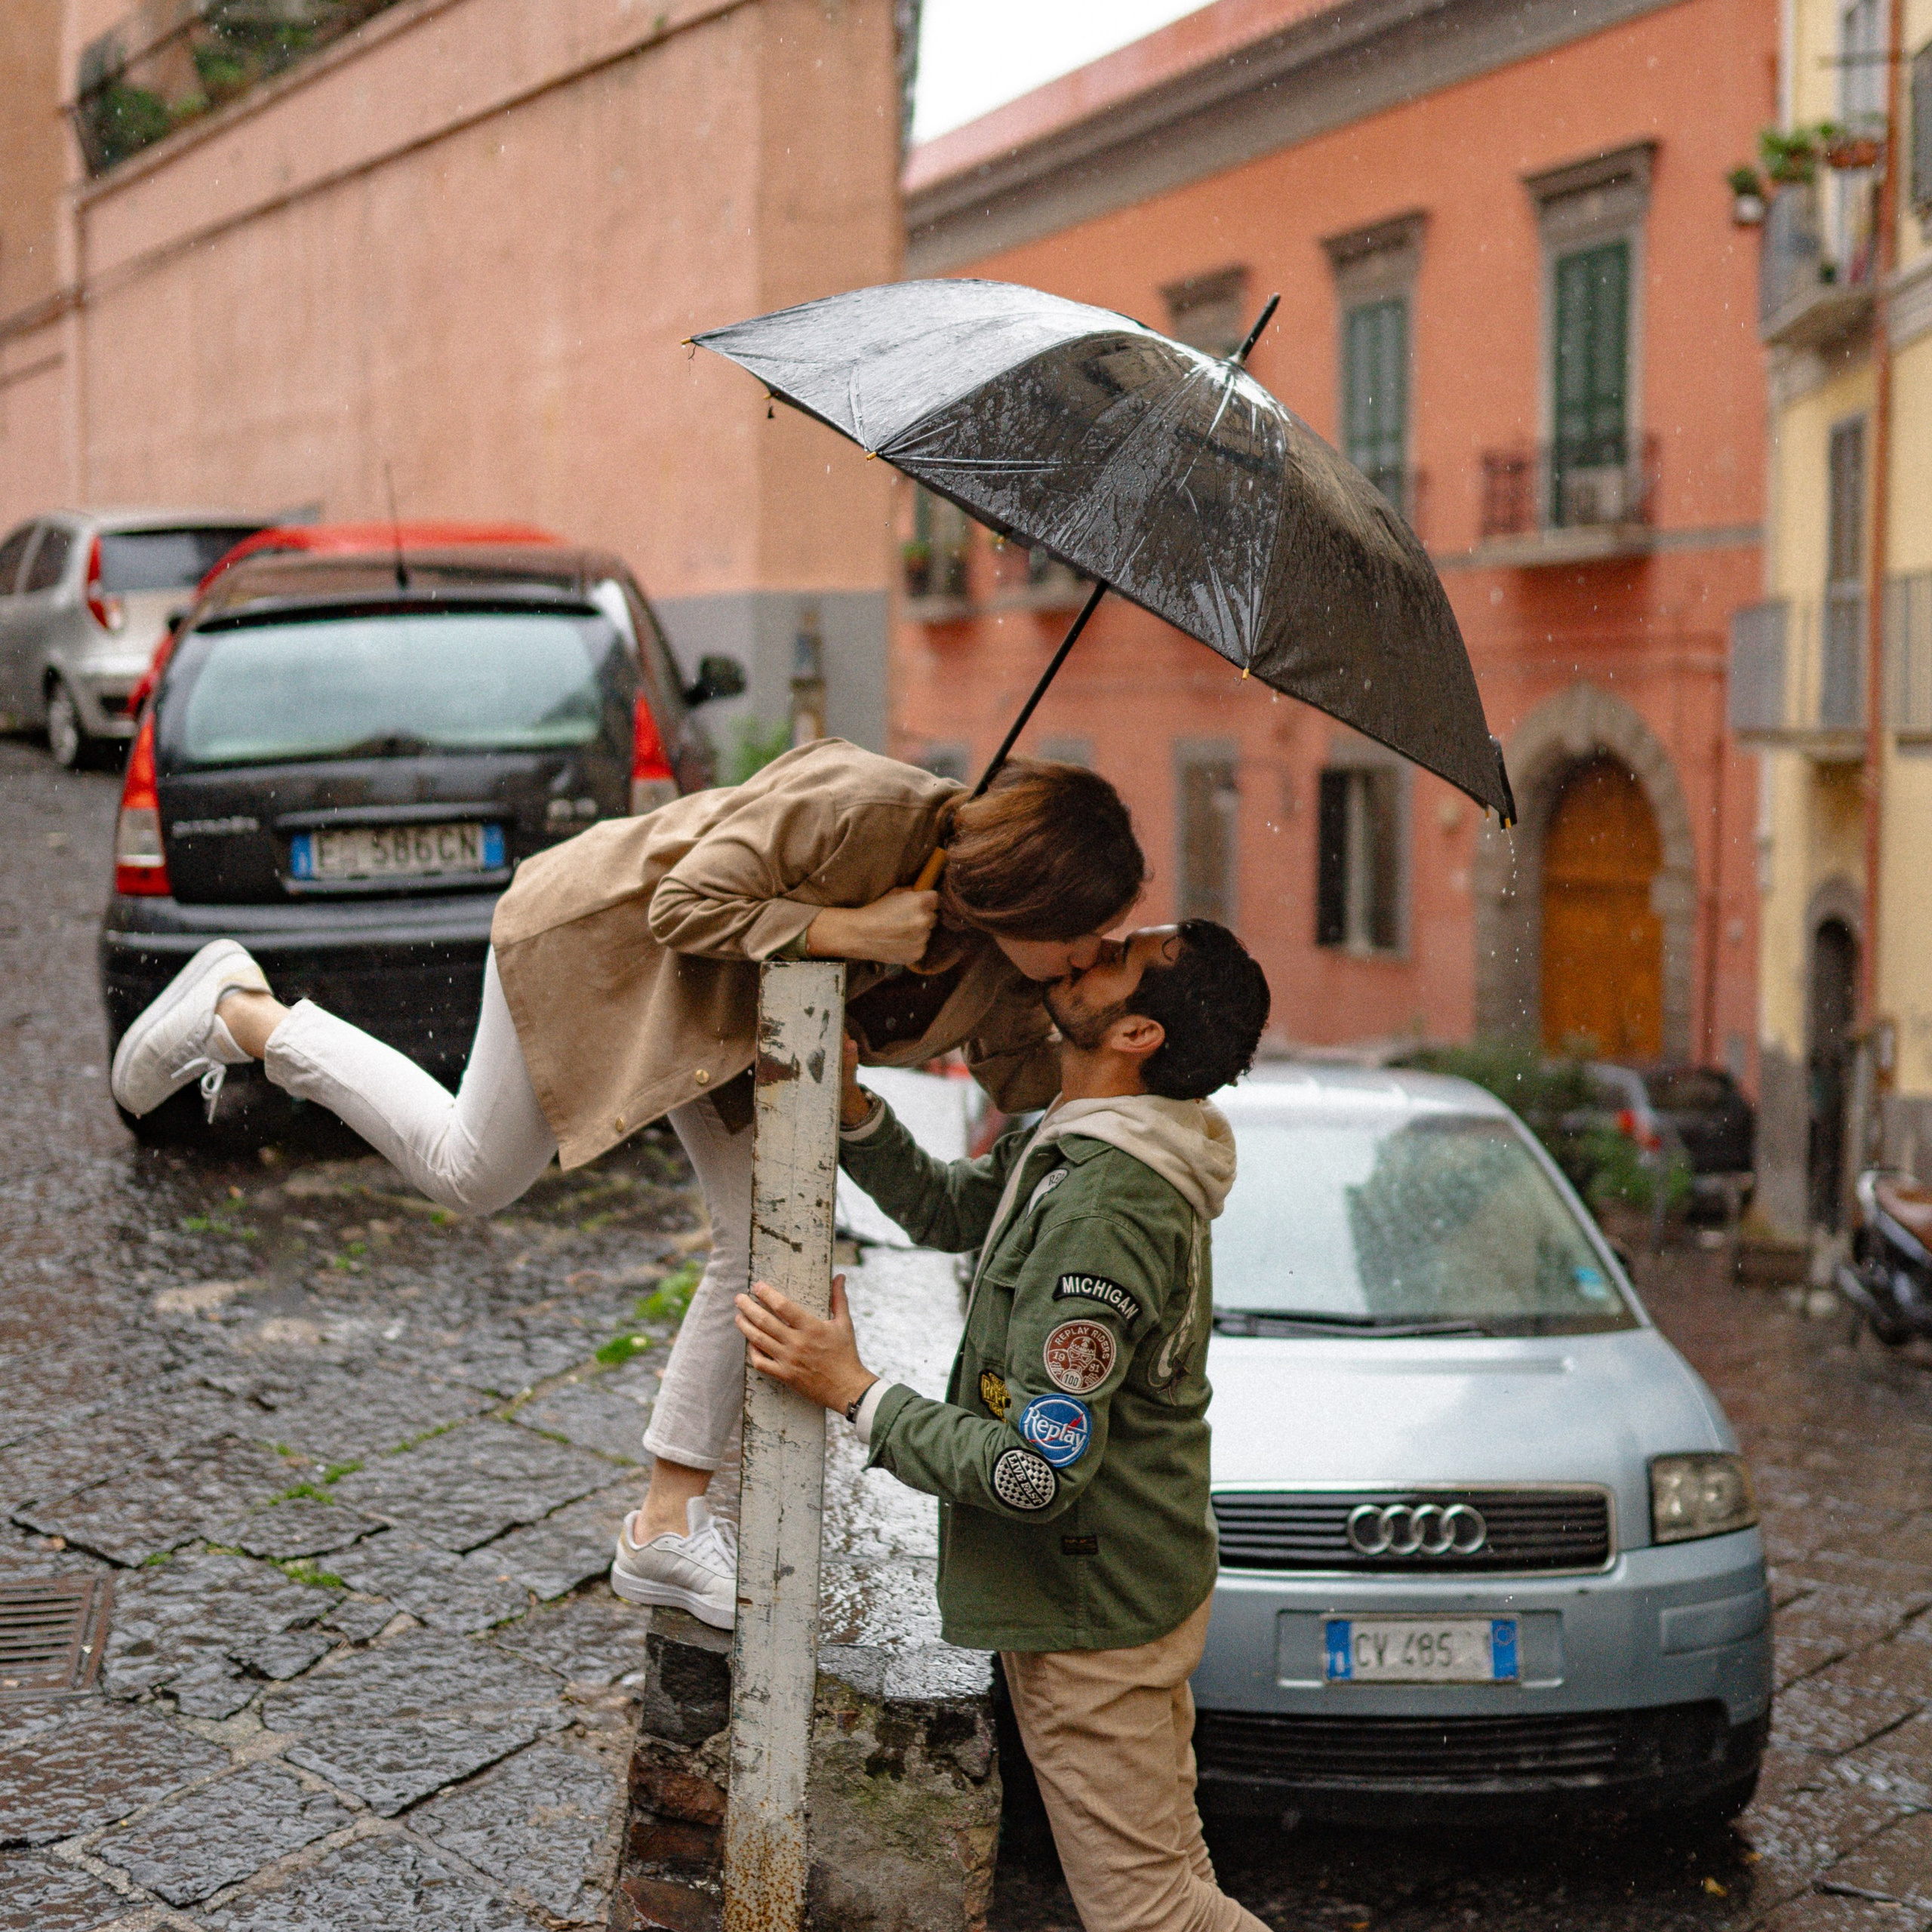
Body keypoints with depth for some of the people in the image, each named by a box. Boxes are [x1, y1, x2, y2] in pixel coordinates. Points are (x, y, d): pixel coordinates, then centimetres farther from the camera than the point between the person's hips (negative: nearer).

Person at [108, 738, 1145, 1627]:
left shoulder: (995, 952, -17)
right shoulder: (855, 808, -39)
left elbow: (1025, 1076, -11)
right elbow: (689, 905, -33)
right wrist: (842, 929, -37)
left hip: (728, 1014, 7)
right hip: (608, 940, -7)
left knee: (764, 1238, -3)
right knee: (472, 1170, 7)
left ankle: (668, 1526, 9)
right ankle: (242, 1013, 27)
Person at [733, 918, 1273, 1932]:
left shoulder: (1102, 1210, -30)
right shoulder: (1068, 1147, 2)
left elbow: (1039, 1473, -31)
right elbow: (945, 1207, 18)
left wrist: (855, 1391, -22)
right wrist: (848, 1102, 0)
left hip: (1094, 1616, -10)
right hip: (1127, 1587, 10)